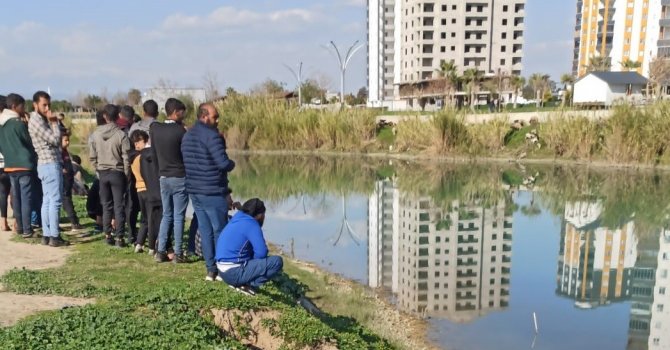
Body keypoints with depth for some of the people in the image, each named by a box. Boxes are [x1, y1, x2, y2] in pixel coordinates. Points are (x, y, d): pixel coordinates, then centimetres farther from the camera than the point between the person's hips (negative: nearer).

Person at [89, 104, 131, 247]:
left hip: (102, 173, 3)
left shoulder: (96, 134, -1)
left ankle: (108, 235, 17)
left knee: (106, 206, 13)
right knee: (119, 206, 2)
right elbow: (126, 158, -10)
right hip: (117, 173, -3)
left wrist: (98, 170, 15)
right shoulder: (121, 135, -13)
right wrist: (126, 175, 2)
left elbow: (92, 156, 3)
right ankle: (119, 238, 2)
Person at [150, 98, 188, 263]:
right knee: (178, 217, 1)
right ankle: (178, 254, 3)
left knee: (166, 215, 14)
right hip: (180, 178, -5)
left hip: (163, 177, 5)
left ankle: (161, 251, 12)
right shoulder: (180, 131, -13)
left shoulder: (154, 128, 1)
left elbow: (153, 153, 8)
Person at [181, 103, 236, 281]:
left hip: (194, 191, 8)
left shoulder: (187, 136, 11)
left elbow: (187, 162, 16)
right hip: (213, 192, -8)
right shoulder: (212, 135, -16)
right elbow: (224, 163, -22)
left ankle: (211, 270, 16)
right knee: (220, 231, 3)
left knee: (205, 231, 11)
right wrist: (232, 164, -2)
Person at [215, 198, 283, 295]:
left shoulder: (238, 220, 14)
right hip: (234, 272, -9)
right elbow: (261, 253, -18)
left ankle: (238, 282, 12)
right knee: (277, 261, -11)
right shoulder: (251, 224, -13)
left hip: (224, 271, 9)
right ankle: (248, 285, -10)